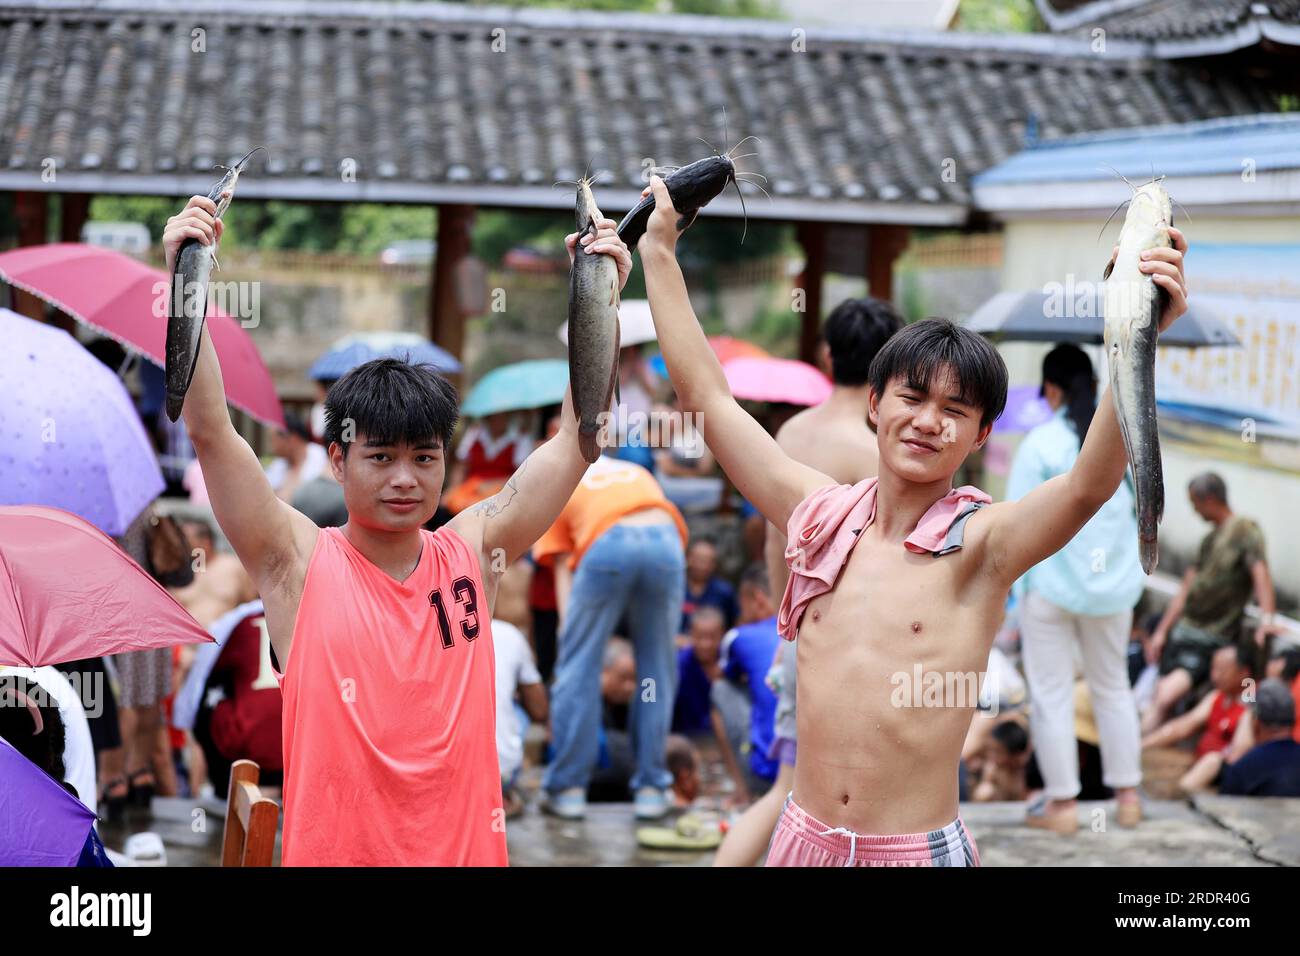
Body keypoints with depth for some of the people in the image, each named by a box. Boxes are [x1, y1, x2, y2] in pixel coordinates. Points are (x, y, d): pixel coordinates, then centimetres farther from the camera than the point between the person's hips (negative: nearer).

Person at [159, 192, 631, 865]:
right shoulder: (300, 563, -4)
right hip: (332, 848, -2)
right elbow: (211, 433, -11)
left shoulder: (473, 552, 2)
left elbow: (576, 437, 3)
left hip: (468, 846, 3)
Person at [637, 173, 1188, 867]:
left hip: (921, 848, -4)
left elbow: (1091, 484, -28)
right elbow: (707, 396, 8)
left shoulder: (980, 545, -9)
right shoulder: (823, 515, 2)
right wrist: (658, 254, 9)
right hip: (803, 836, 4)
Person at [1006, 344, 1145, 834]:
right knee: (1113, 687, 19)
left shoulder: (1041, 441, -12)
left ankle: (1062, 803, 8)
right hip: (1114, 586, 5)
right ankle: (1127, 796, 22)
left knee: (1052, 694, 5)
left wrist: (1017, 586, -3)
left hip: (1052, 585, -4)